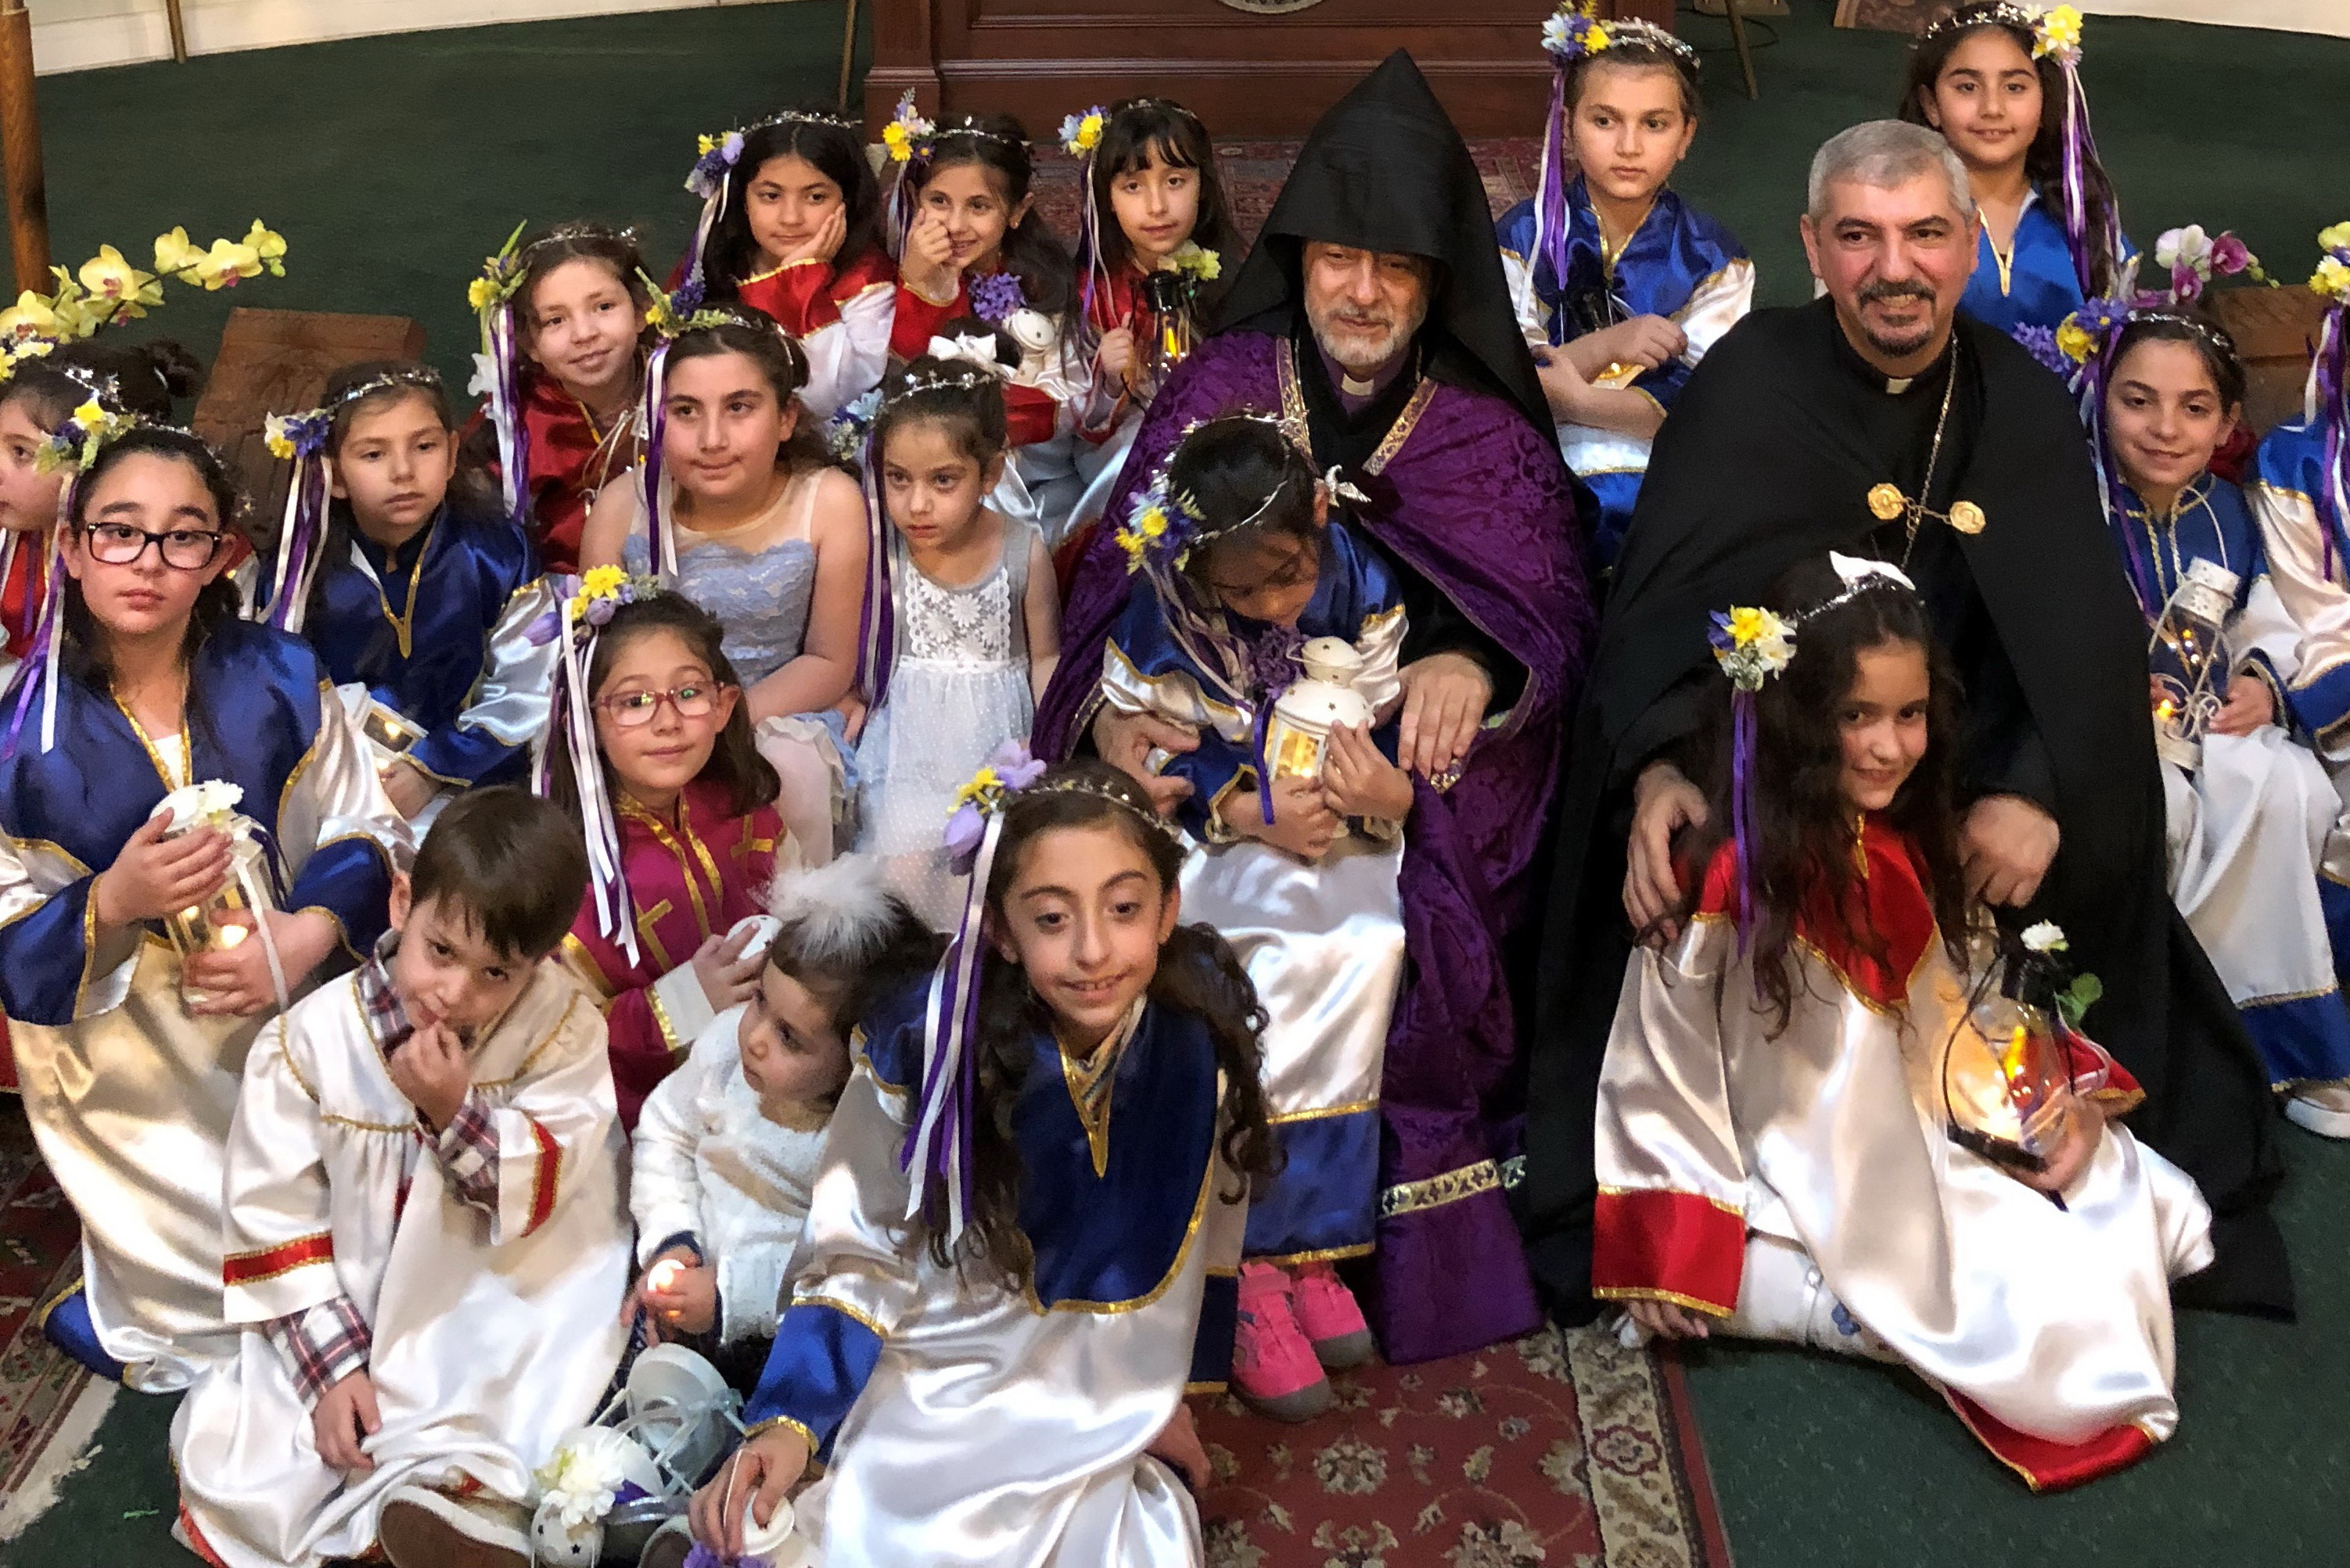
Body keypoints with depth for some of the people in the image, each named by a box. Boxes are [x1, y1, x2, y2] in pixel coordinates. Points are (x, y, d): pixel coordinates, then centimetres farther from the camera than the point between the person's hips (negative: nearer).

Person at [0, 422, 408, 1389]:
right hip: (130, 1069, -2)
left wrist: (308, 934, -18)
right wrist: (112, 903, -25)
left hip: (290, 1019, 2)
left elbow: (365, 835, 1)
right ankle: (123, 1322, 33)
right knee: (206, 1294, 2)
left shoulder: (281, 681, -4)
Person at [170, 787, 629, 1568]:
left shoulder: (563, 1031, -13)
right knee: (227, 1468, -13)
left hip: (493, 1320, -1)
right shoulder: (311, 1040, -13)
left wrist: (455, 1112, -30)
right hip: (347, 1317, 1)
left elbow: (547, 1193, -14)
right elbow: (275, 1219, -9)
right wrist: (331, 1367, -13)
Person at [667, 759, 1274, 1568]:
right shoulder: (925, 1048, -20)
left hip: (1104, 1436, 2)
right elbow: (859, 1258, -9)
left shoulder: (1205, 1036, -12)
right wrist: (786, 1422, -21)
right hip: (920, 1423, -2)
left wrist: (1173, 1395, 15)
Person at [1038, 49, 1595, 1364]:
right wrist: (1107, 712, -21)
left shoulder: (1490, 432, 8)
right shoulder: (1218, 392, 8)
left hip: (1431, 763, 0)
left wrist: (1478, 668, -26)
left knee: (1407, 921, -31)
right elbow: (1119, 580, 2)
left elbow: (1557, 613, -1)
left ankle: (1422, 1256, -12)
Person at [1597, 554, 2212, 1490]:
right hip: (1809, 1194, -8)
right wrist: (1676, 1261, -15)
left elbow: (1953, 1010, 11)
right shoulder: (1734, 877, -21)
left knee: (2166, 1215, 4)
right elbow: (1663, 1065, -15)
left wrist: (2064, 1095, -6)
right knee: (2057, 1317, -18)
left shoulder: (1902, 847, 3)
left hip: (1928, 1148, 8)